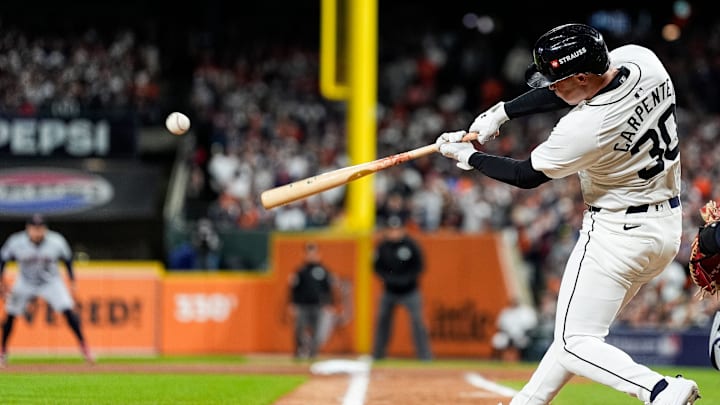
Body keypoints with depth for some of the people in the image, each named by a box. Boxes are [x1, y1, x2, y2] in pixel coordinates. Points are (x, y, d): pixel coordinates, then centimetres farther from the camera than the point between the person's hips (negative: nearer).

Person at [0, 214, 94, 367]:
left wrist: (72, 281, 0)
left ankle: (83, 346, -5)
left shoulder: (57, 242, -22)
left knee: (68, 311, -17)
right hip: (25, 284, 1)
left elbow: (67, 259, -3)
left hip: (51, 282, -1)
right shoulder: (16, 242, -23)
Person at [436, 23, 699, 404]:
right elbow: (568, 92, 10)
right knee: (576, 328, 19)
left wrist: (467, 156, 3)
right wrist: (501, 112, 7)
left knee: (575, 342, -2)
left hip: (617, 232, -9)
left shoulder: (584, 128, -28)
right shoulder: (639, 58, -8)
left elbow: (526, 175, -11)